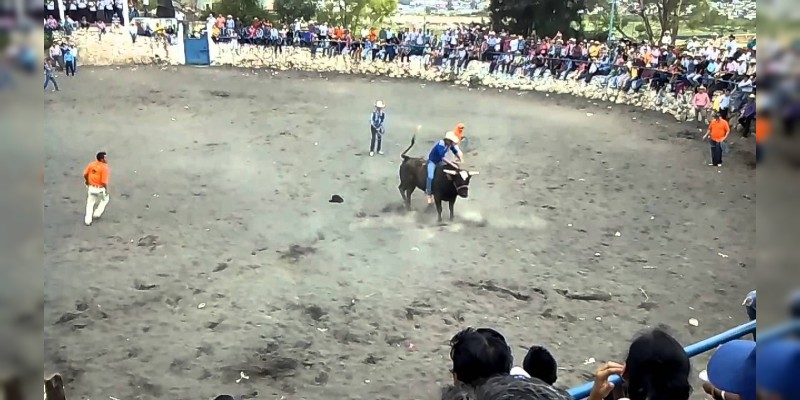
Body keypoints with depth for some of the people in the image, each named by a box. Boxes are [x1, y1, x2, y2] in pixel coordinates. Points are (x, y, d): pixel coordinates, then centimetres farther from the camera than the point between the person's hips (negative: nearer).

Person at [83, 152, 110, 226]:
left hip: (91, 187, 5)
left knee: (90, 203, 19)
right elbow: (104, 182, -22)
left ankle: (88, 220, 21)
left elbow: (85, 174, 6)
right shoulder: (105, 168, -19)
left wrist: (87, 181, 25)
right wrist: (106, 190, -7)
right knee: (105, 199, 26)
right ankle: (97, 214, 30)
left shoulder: (91, 164, -1)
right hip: (100, 188, -5)